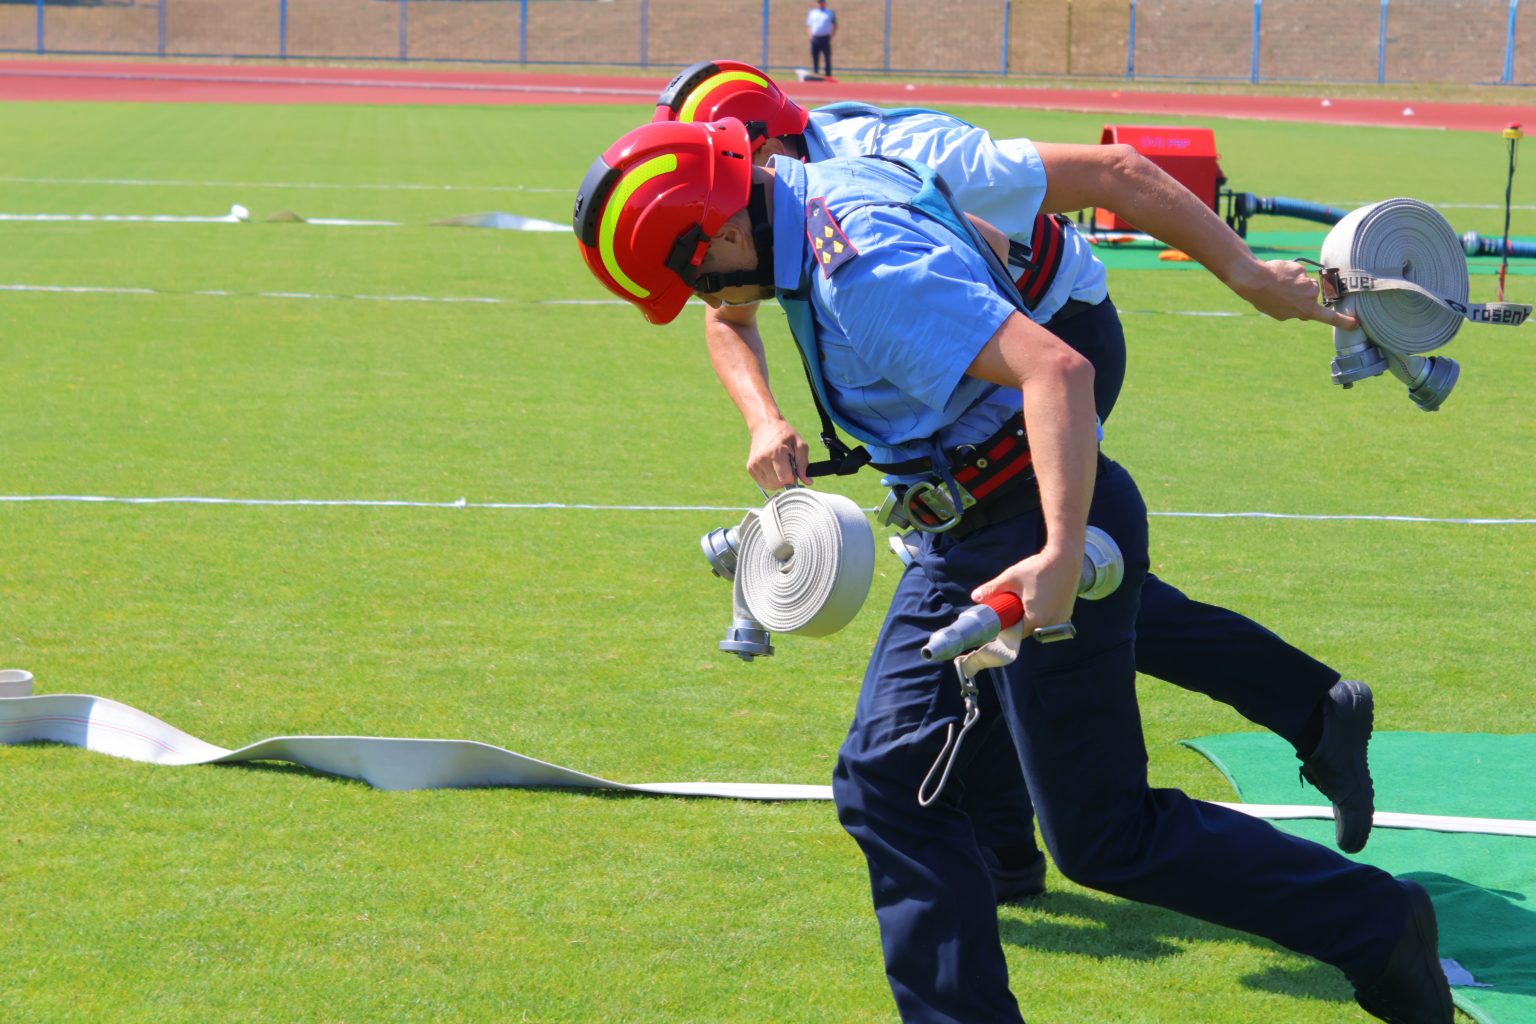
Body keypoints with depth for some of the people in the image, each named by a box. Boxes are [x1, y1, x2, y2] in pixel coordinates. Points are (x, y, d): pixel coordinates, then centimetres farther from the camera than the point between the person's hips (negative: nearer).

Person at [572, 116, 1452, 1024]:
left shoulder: (865, 273, -25)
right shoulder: (818, 195, 6)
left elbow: (1058, 369, -33)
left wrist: (1062, 555, -40)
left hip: (1044, 528, -10)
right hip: (967, 537, 10)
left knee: (1107, 839, -2)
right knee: (888, 783, 6)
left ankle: (1380, 930, 11)